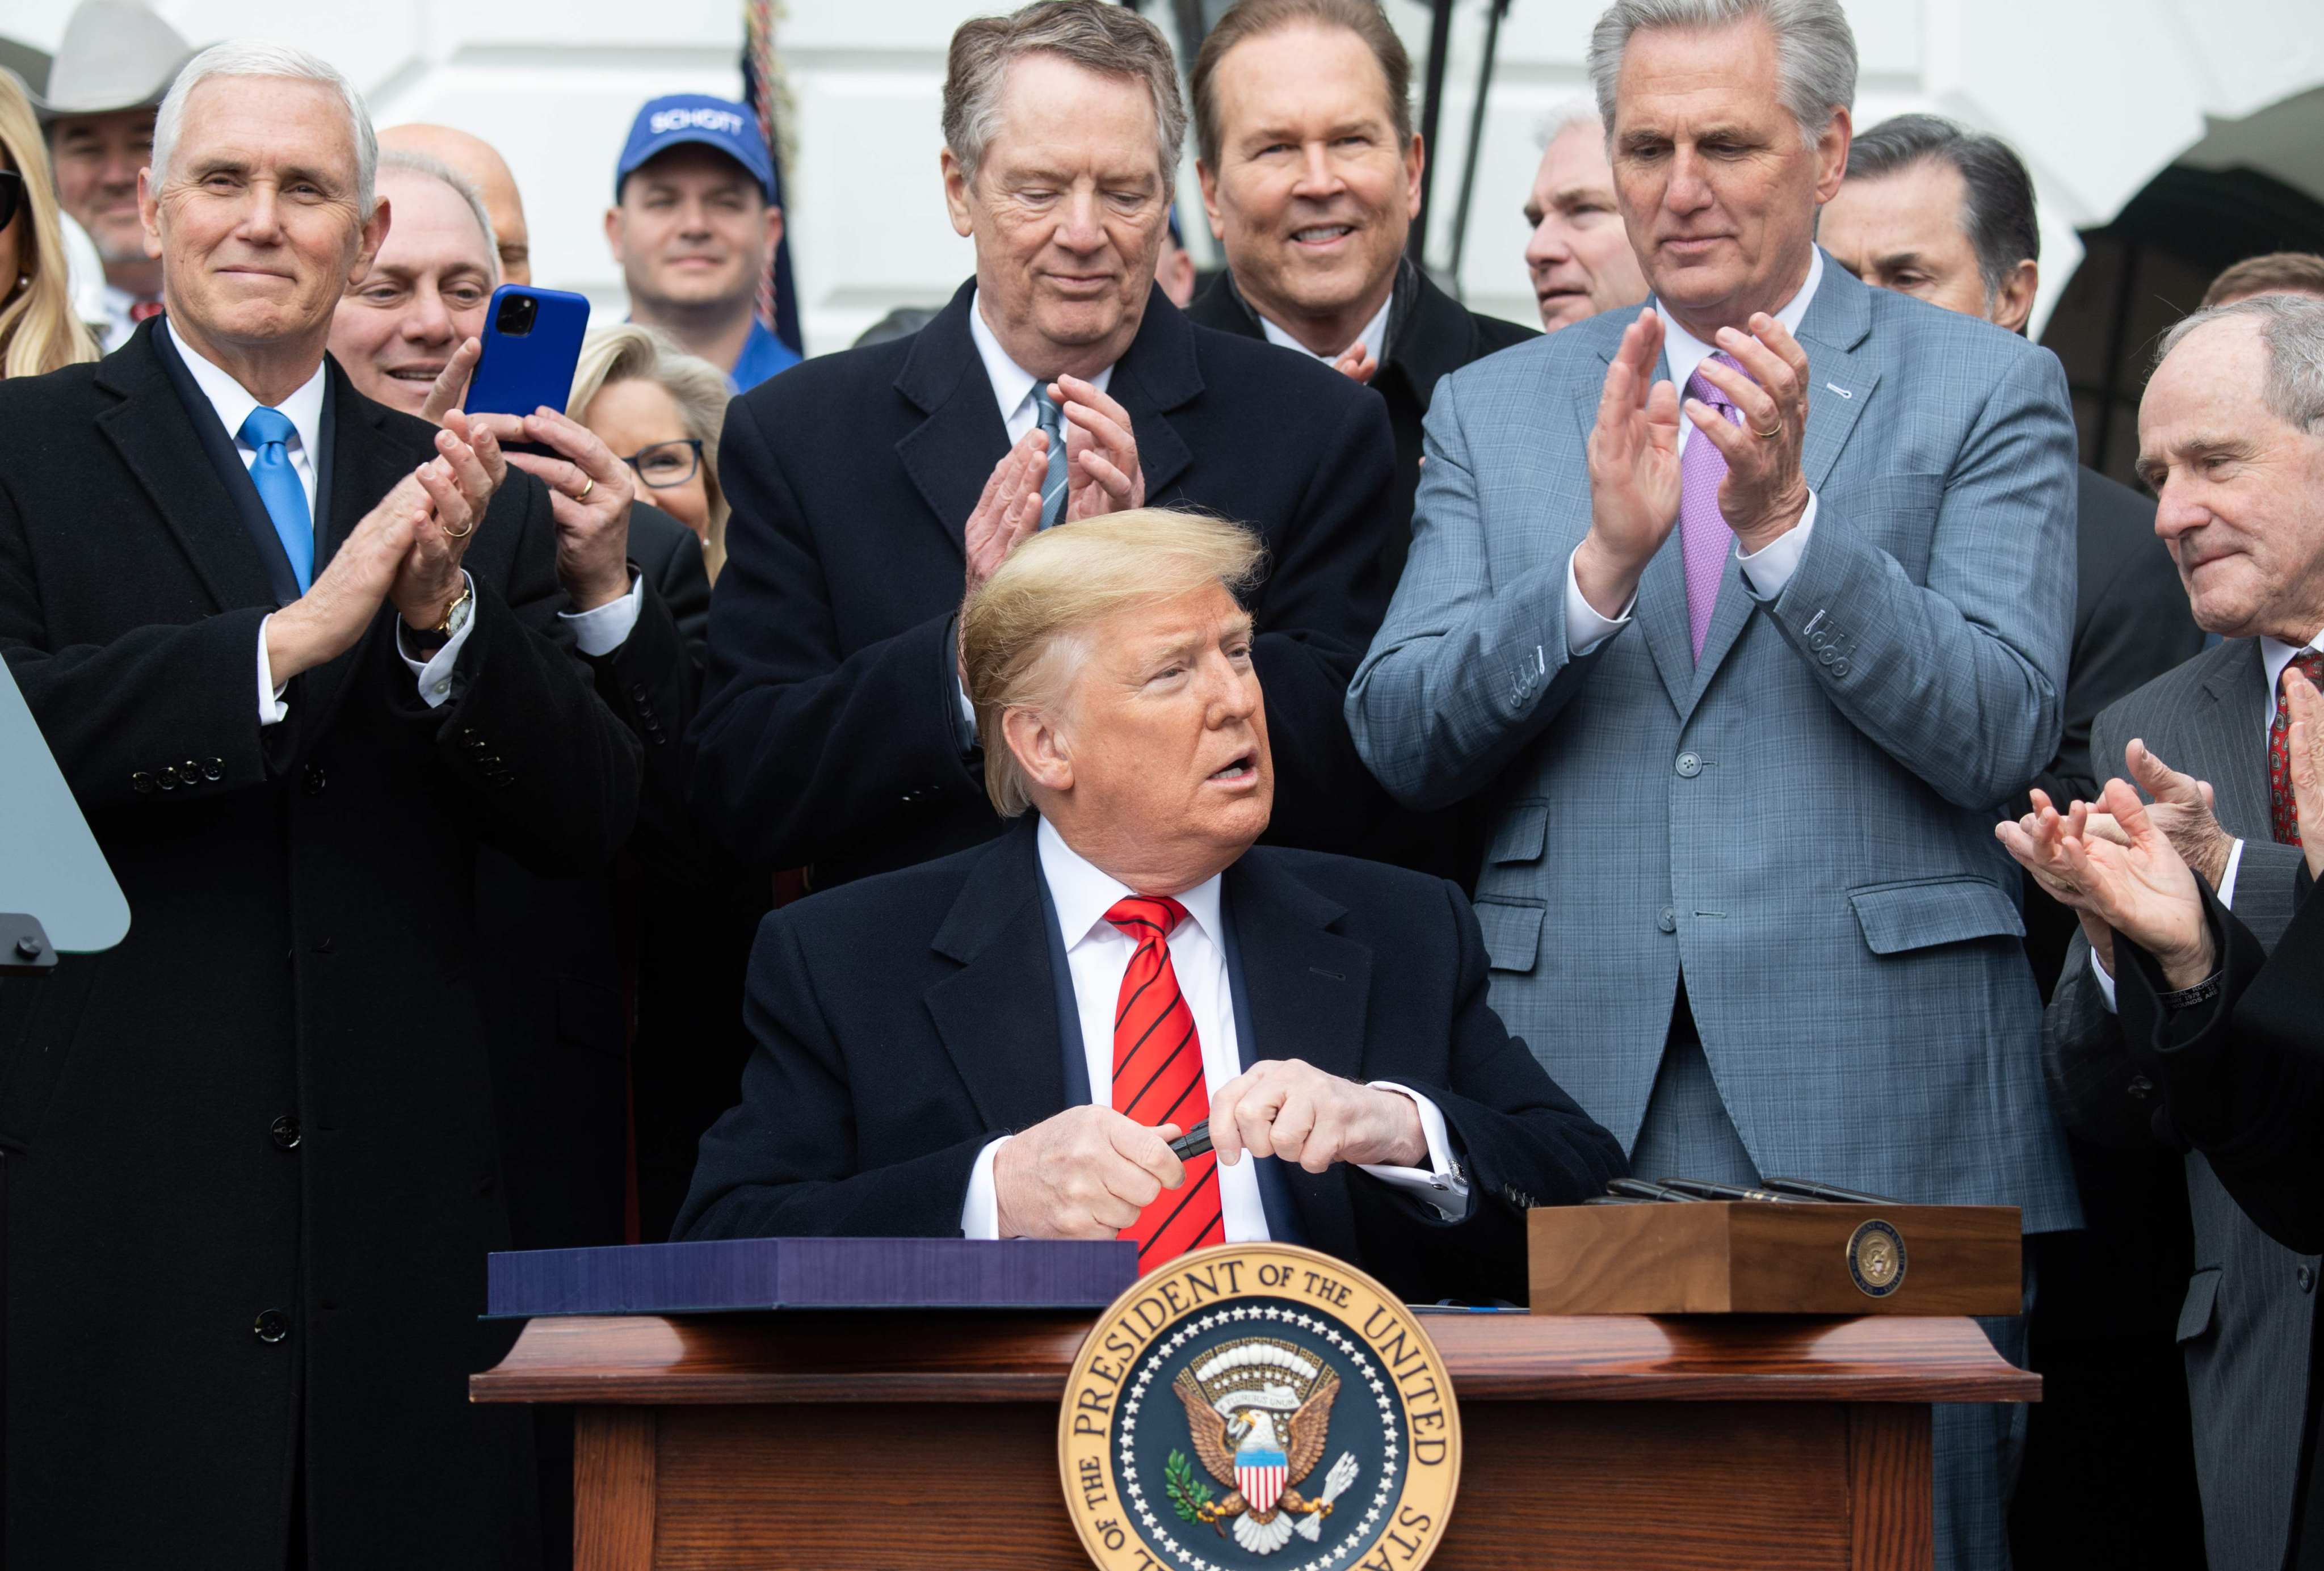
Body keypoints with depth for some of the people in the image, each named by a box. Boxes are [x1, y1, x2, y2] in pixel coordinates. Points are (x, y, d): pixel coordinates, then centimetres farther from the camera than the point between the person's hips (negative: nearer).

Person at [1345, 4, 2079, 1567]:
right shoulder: (1495, 410, 12)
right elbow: (1398, 739, 2)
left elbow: (1997, 733, -6)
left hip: (1881, 1110, -2)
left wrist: (1787, 521, -19)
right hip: (1576, 1108, 2)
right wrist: (1599, 561, -14)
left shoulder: (1985, 392, 5)